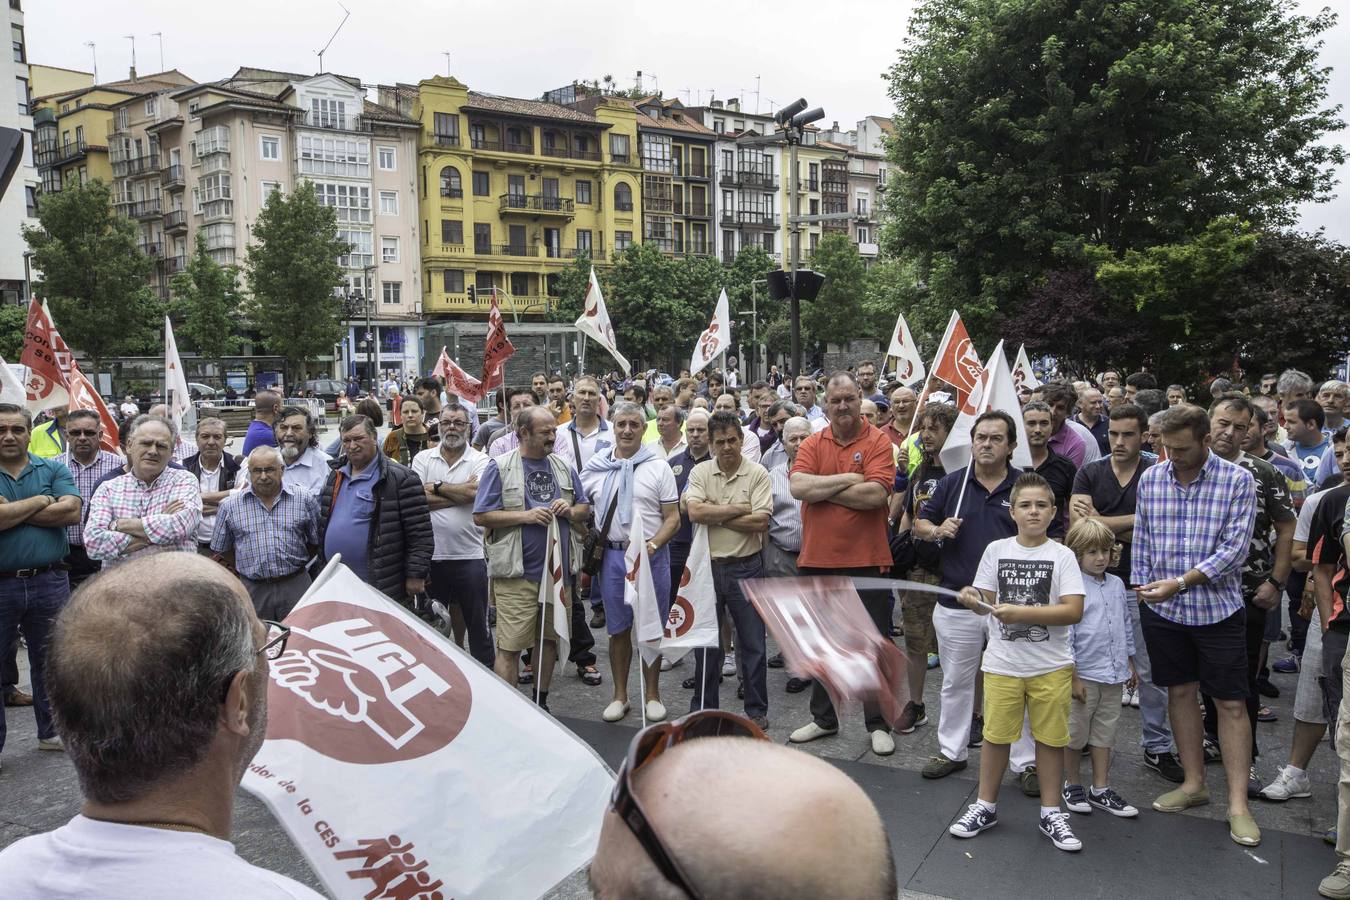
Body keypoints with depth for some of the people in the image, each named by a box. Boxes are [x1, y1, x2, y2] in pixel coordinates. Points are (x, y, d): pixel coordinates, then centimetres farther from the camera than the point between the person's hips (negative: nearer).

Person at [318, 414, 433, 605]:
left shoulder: (399, 478, -10)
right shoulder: (335, 476, 14)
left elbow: (420, 532, -13)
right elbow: (323, 523, 25)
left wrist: (416, 576, -16)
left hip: (385, 590, -7)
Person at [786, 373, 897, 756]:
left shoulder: (878, 442, -6)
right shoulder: (812, 445, 4)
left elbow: (876, 495, -20)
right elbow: (799, 487, -13)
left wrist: (821, 489, -12)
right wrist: (850, 479, -15)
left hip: (866, 560, -4)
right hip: (817, 559, 4)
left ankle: (879, 723, 22)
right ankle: (823, 718, 32)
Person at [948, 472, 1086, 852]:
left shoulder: (1062, 556, -4)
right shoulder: (997, 550, 1)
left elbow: (1074, 611, -13)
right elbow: (986, 604, 6)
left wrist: (1021, 613, -20)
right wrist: (973, 602, -17)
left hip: (1051, 665, -1)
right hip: (1002, 663, 1)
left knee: (1050, 737, 8)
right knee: (996, 734, 8)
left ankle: (1051, 813, 24)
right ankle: (986, 806, 24)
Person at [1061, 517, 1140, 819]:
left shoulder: (1116, 585, 6)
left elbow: (1125, 626, 17)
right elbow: (1065, 635, -14)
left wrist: (1130, 665, 19)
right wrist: (1073, 677, -15)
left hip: (1113, 675, 6)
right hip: (1084, 674, -6)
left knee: (1105, 733, 14)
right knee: (1075, 734, 8)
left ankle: (1101, 789, 24)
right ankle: (1072, 785, 24)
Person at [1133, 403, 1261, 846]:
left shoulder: (1238, 481, -9)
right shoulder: (1150, 479, 1)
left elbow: (1234, 548, -15)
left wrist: (1181, 582, -22)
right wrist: (1142, 590, 6)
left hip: (1217, 607, -3)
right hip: (1162, 609, 3)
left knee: (1231, 703, 2)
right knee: (1180, 692, 13)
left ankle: (1238, 804, 8)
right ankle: (1194, 783, 27)